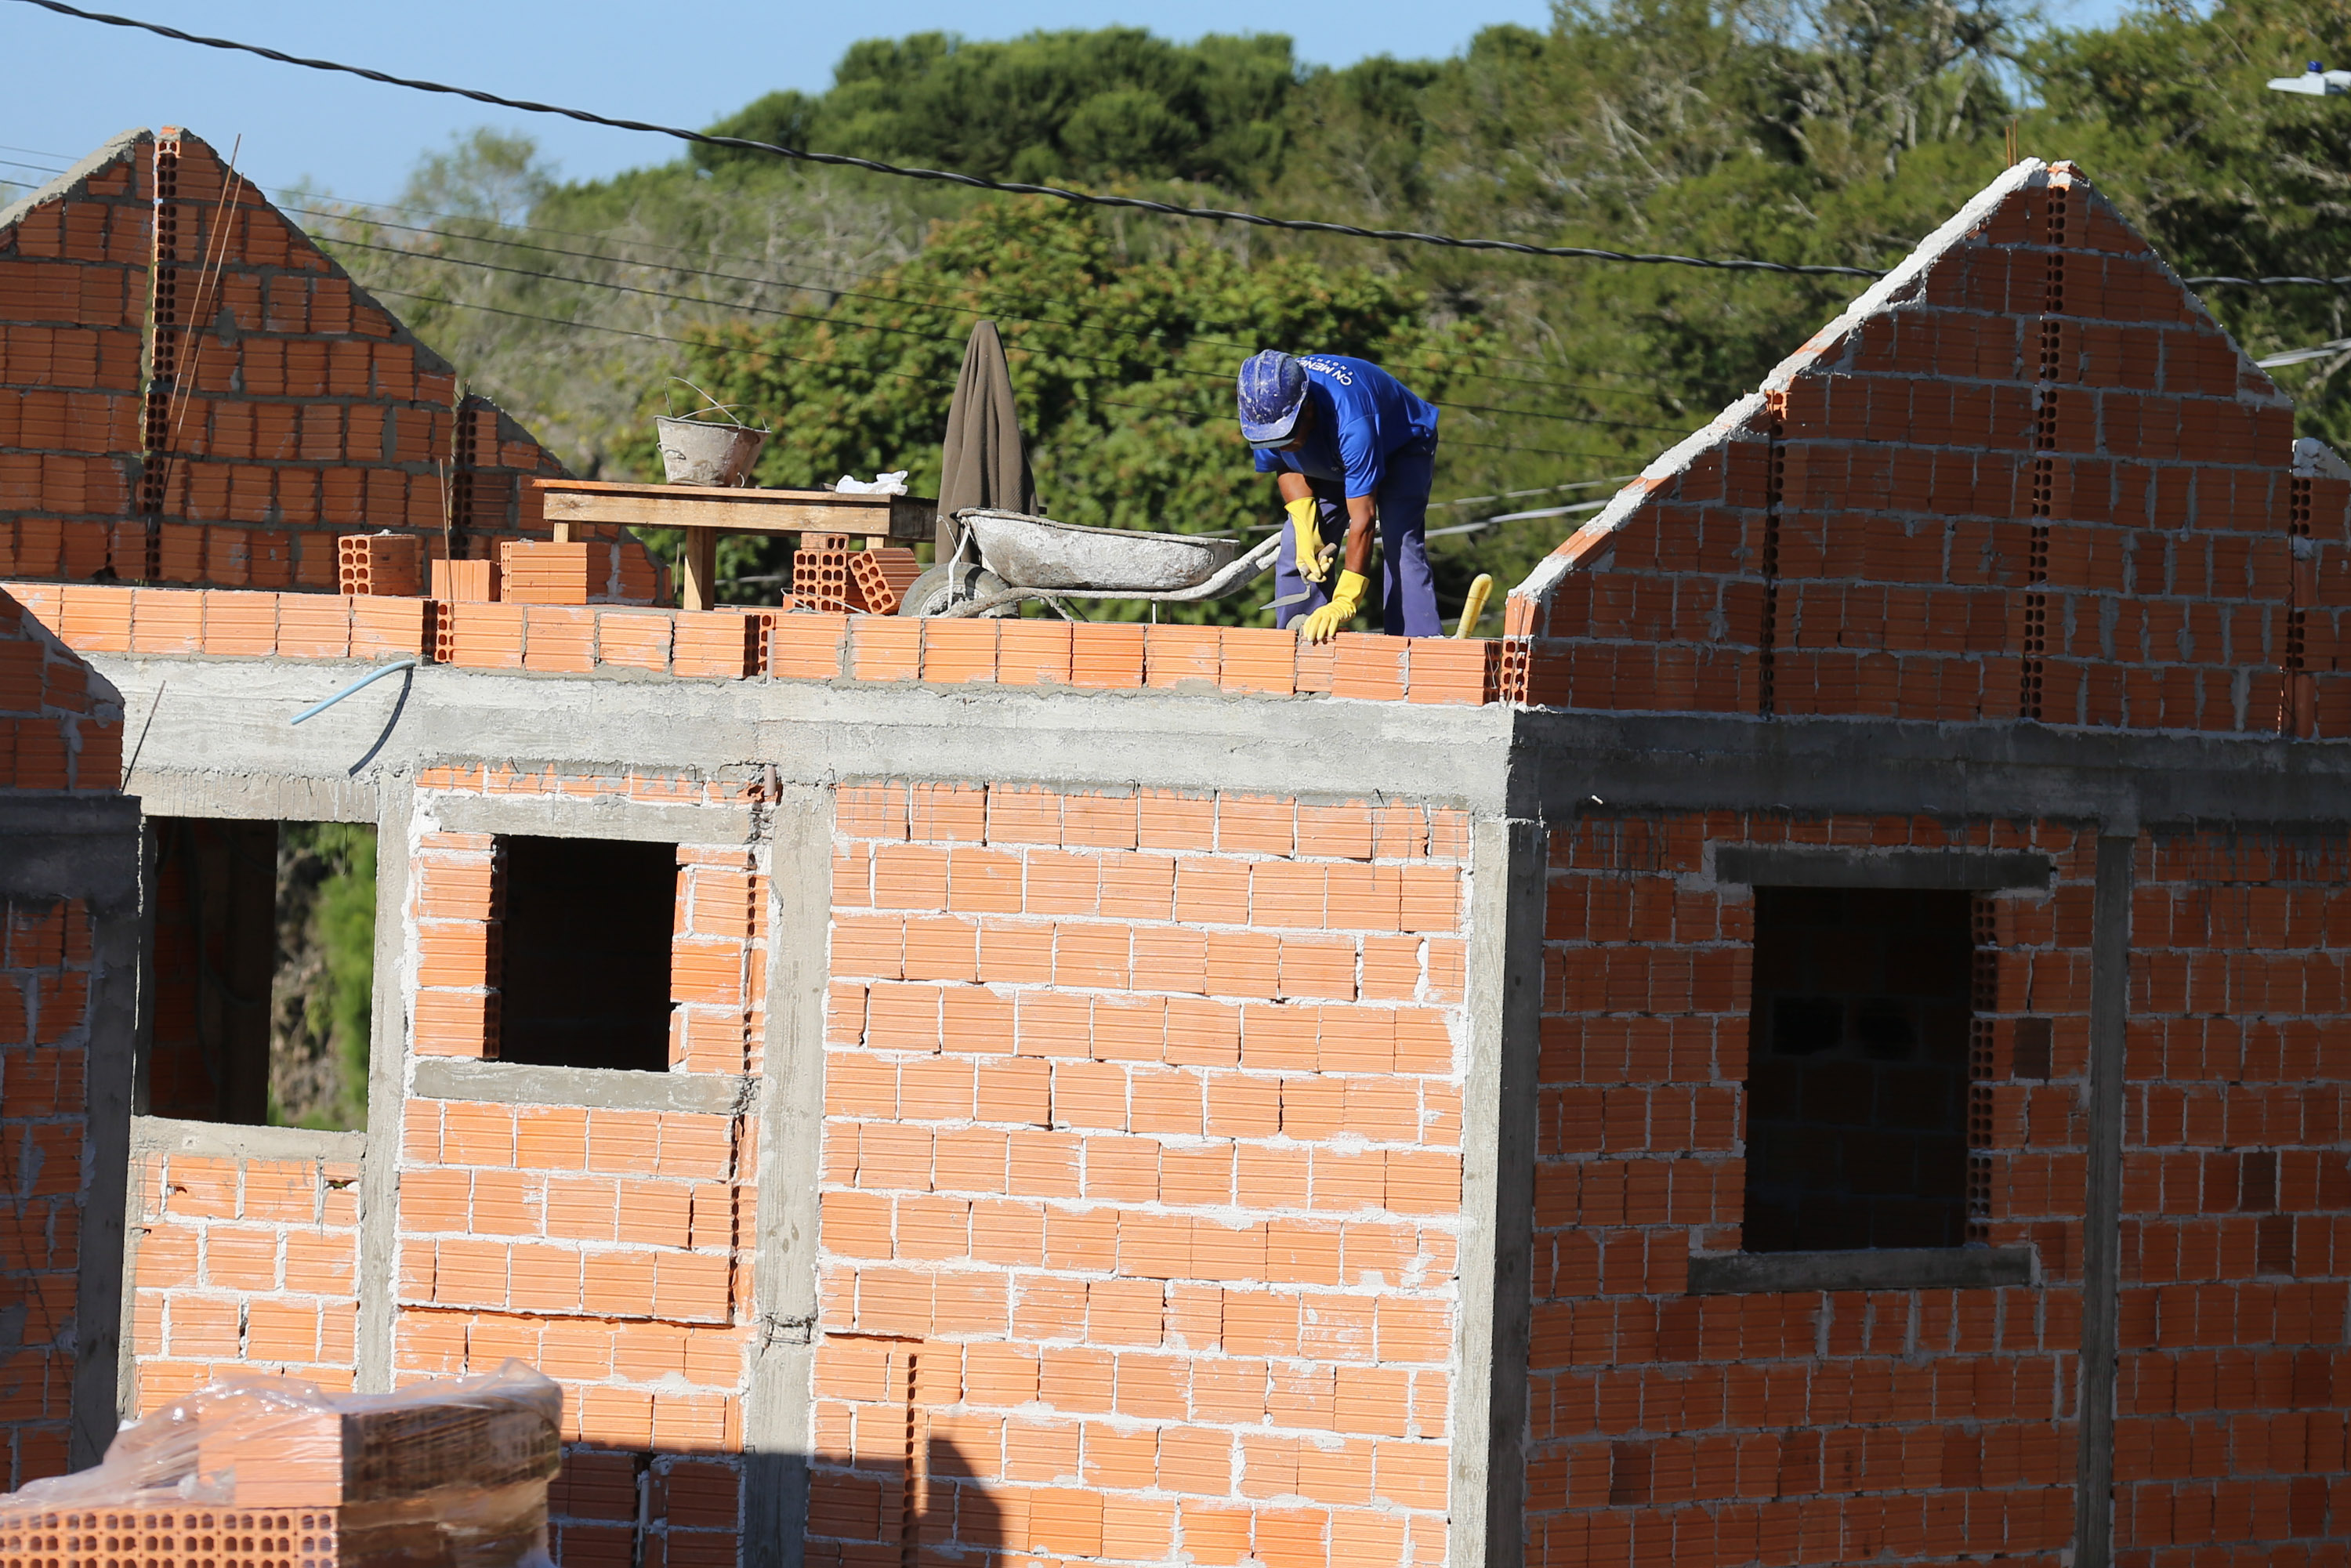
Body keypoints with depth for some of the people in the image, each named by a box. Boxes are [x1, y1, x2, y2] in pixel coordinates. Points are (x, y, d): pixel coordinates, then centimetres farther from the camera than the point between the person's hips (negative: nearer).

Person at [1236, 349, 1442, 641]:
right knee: (1297, 551, -8)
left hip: (1401, 450, -6)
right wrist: (1305, 530, -24)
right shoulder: (1265, 410, -28)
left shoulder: (1351, 422, -45)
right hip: (1330, 462, 6)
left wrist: (1344, 603, -51)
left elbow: (1363, 518, -45)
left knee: (1400, 548, -26)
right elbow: (1287, 466, -7)